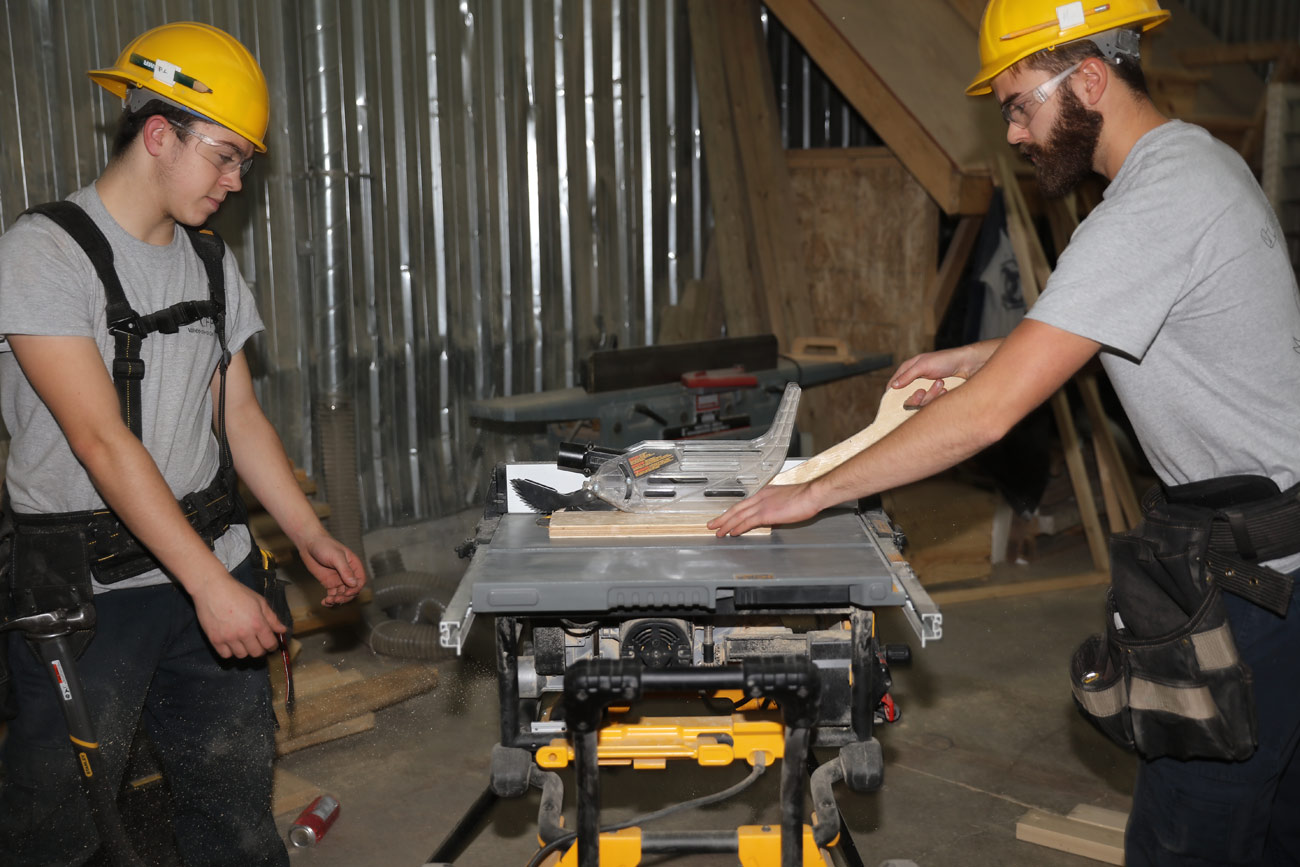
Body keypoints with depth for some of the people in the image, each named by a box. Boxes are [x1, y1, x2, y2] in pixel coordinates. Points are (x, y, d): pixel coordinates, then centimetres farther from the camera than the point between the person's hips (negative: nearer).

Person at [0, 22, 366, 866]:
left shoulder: (212, 265, 10)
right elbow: (102, 440, -19)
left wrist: (312, 536, 6)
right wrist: (211, 585, -23)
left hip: (213, 566, 6)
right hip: (86, 588, -6)